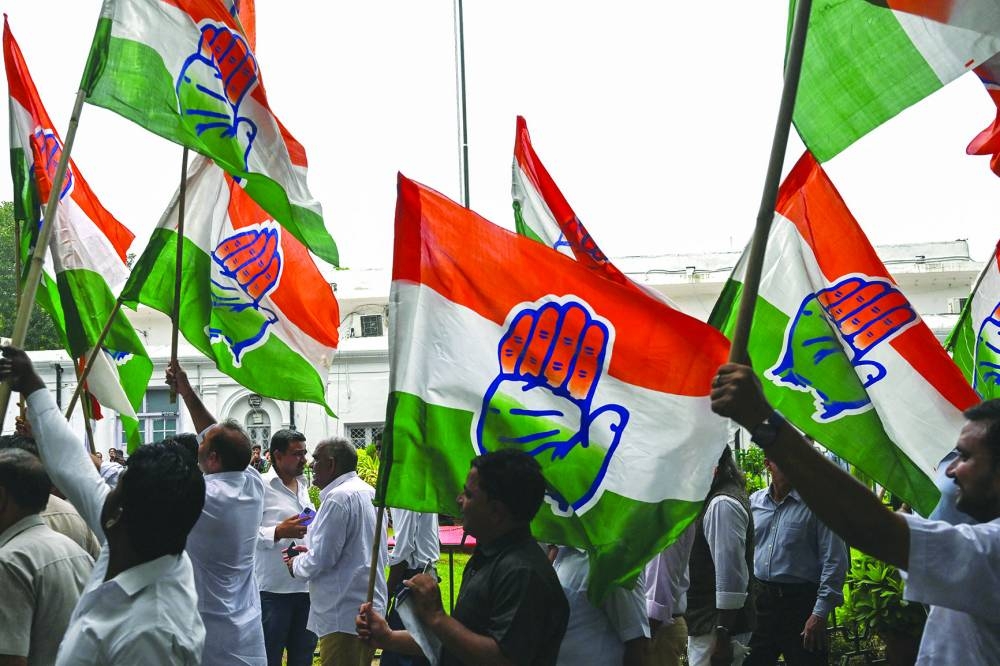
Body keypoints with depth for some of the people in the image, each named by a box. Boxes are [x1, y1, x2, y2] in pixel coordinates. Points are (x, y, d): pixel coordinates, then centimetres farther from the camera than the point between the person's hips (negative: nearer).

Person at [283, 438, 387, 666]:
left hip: (344, 615, -10)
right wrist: (311, 551, 14)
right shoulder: (369, 492, 13)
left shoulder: (338, 497, -17)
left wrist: (296, 564, 1)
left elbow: (322, 559, -19)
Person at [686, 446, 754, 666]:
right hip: (706, 625, 10)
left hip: (716, 629, -10)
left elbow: (731, 576, -23)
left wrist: (722, 635, -23)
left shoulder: (722, 505, -17)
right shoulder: (714, 501, 14)